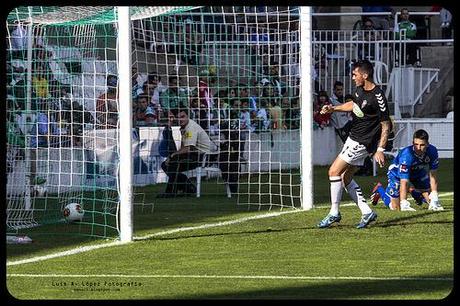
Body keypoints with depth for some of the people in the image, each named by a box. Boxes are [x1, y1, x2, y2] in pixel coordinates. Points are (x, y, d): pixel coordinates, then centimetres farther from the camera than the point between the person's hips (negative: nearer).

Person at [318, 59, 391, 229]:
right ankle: (367, 212, 13)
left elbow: (386, 124, -18)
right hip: (354, 137, 9)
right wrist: (333, 108, 17)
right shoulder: (360, 89, 3)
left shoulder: (377, 97, -23)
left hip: (362, 143, -9)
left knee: (334, 171, -10)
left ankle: (334, 213, -1)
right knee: (346, 178, 10)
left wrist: (380, 150, -21)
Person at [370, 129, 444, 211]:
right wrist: (404, 204, -48)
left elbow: (433, 174, -18)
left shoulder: (432, 151, -28)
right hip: (397, 173, -5)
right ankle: (379, 189, 24)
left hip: (418, 173, 5)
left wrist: (434, 196, -22)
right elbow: (403, 181, -42)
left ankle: (412, 190, 34)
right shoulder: (406, 155, -42)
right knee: (395, 207, -6)